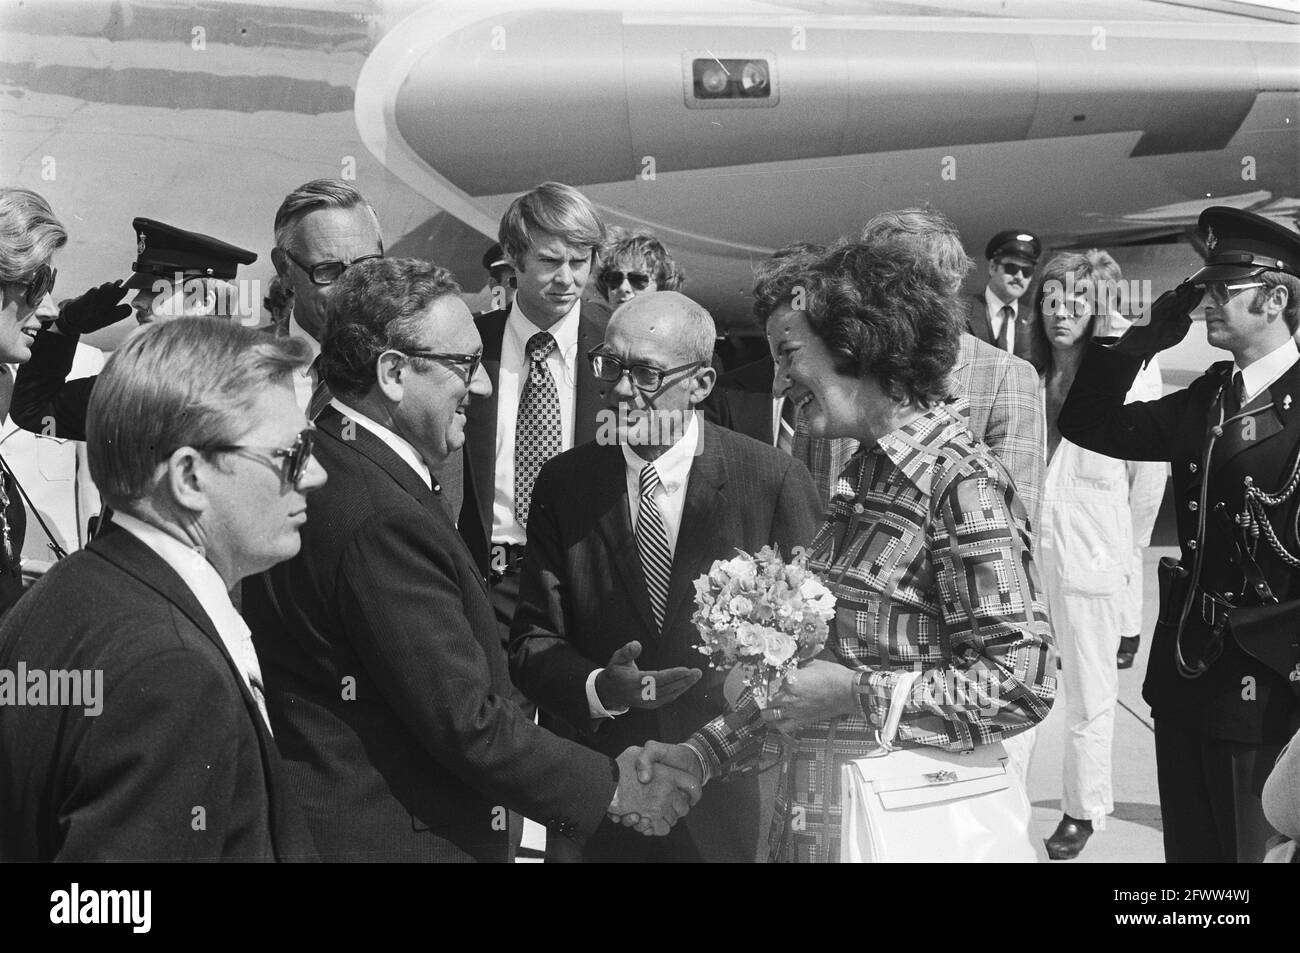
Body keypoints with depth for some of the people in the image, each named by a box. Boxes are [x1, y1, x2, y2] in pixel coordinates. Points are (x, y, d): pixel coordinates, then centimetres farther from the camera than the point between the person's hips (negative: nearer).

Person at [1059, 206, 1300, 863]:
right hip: (1185, 669, 6)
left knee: (1245, 847, 8)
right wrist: (1139, 342, -2)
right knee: (1187, 846, 17)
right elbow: (1087, 425, 9)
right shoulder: (1208, 398, 8)